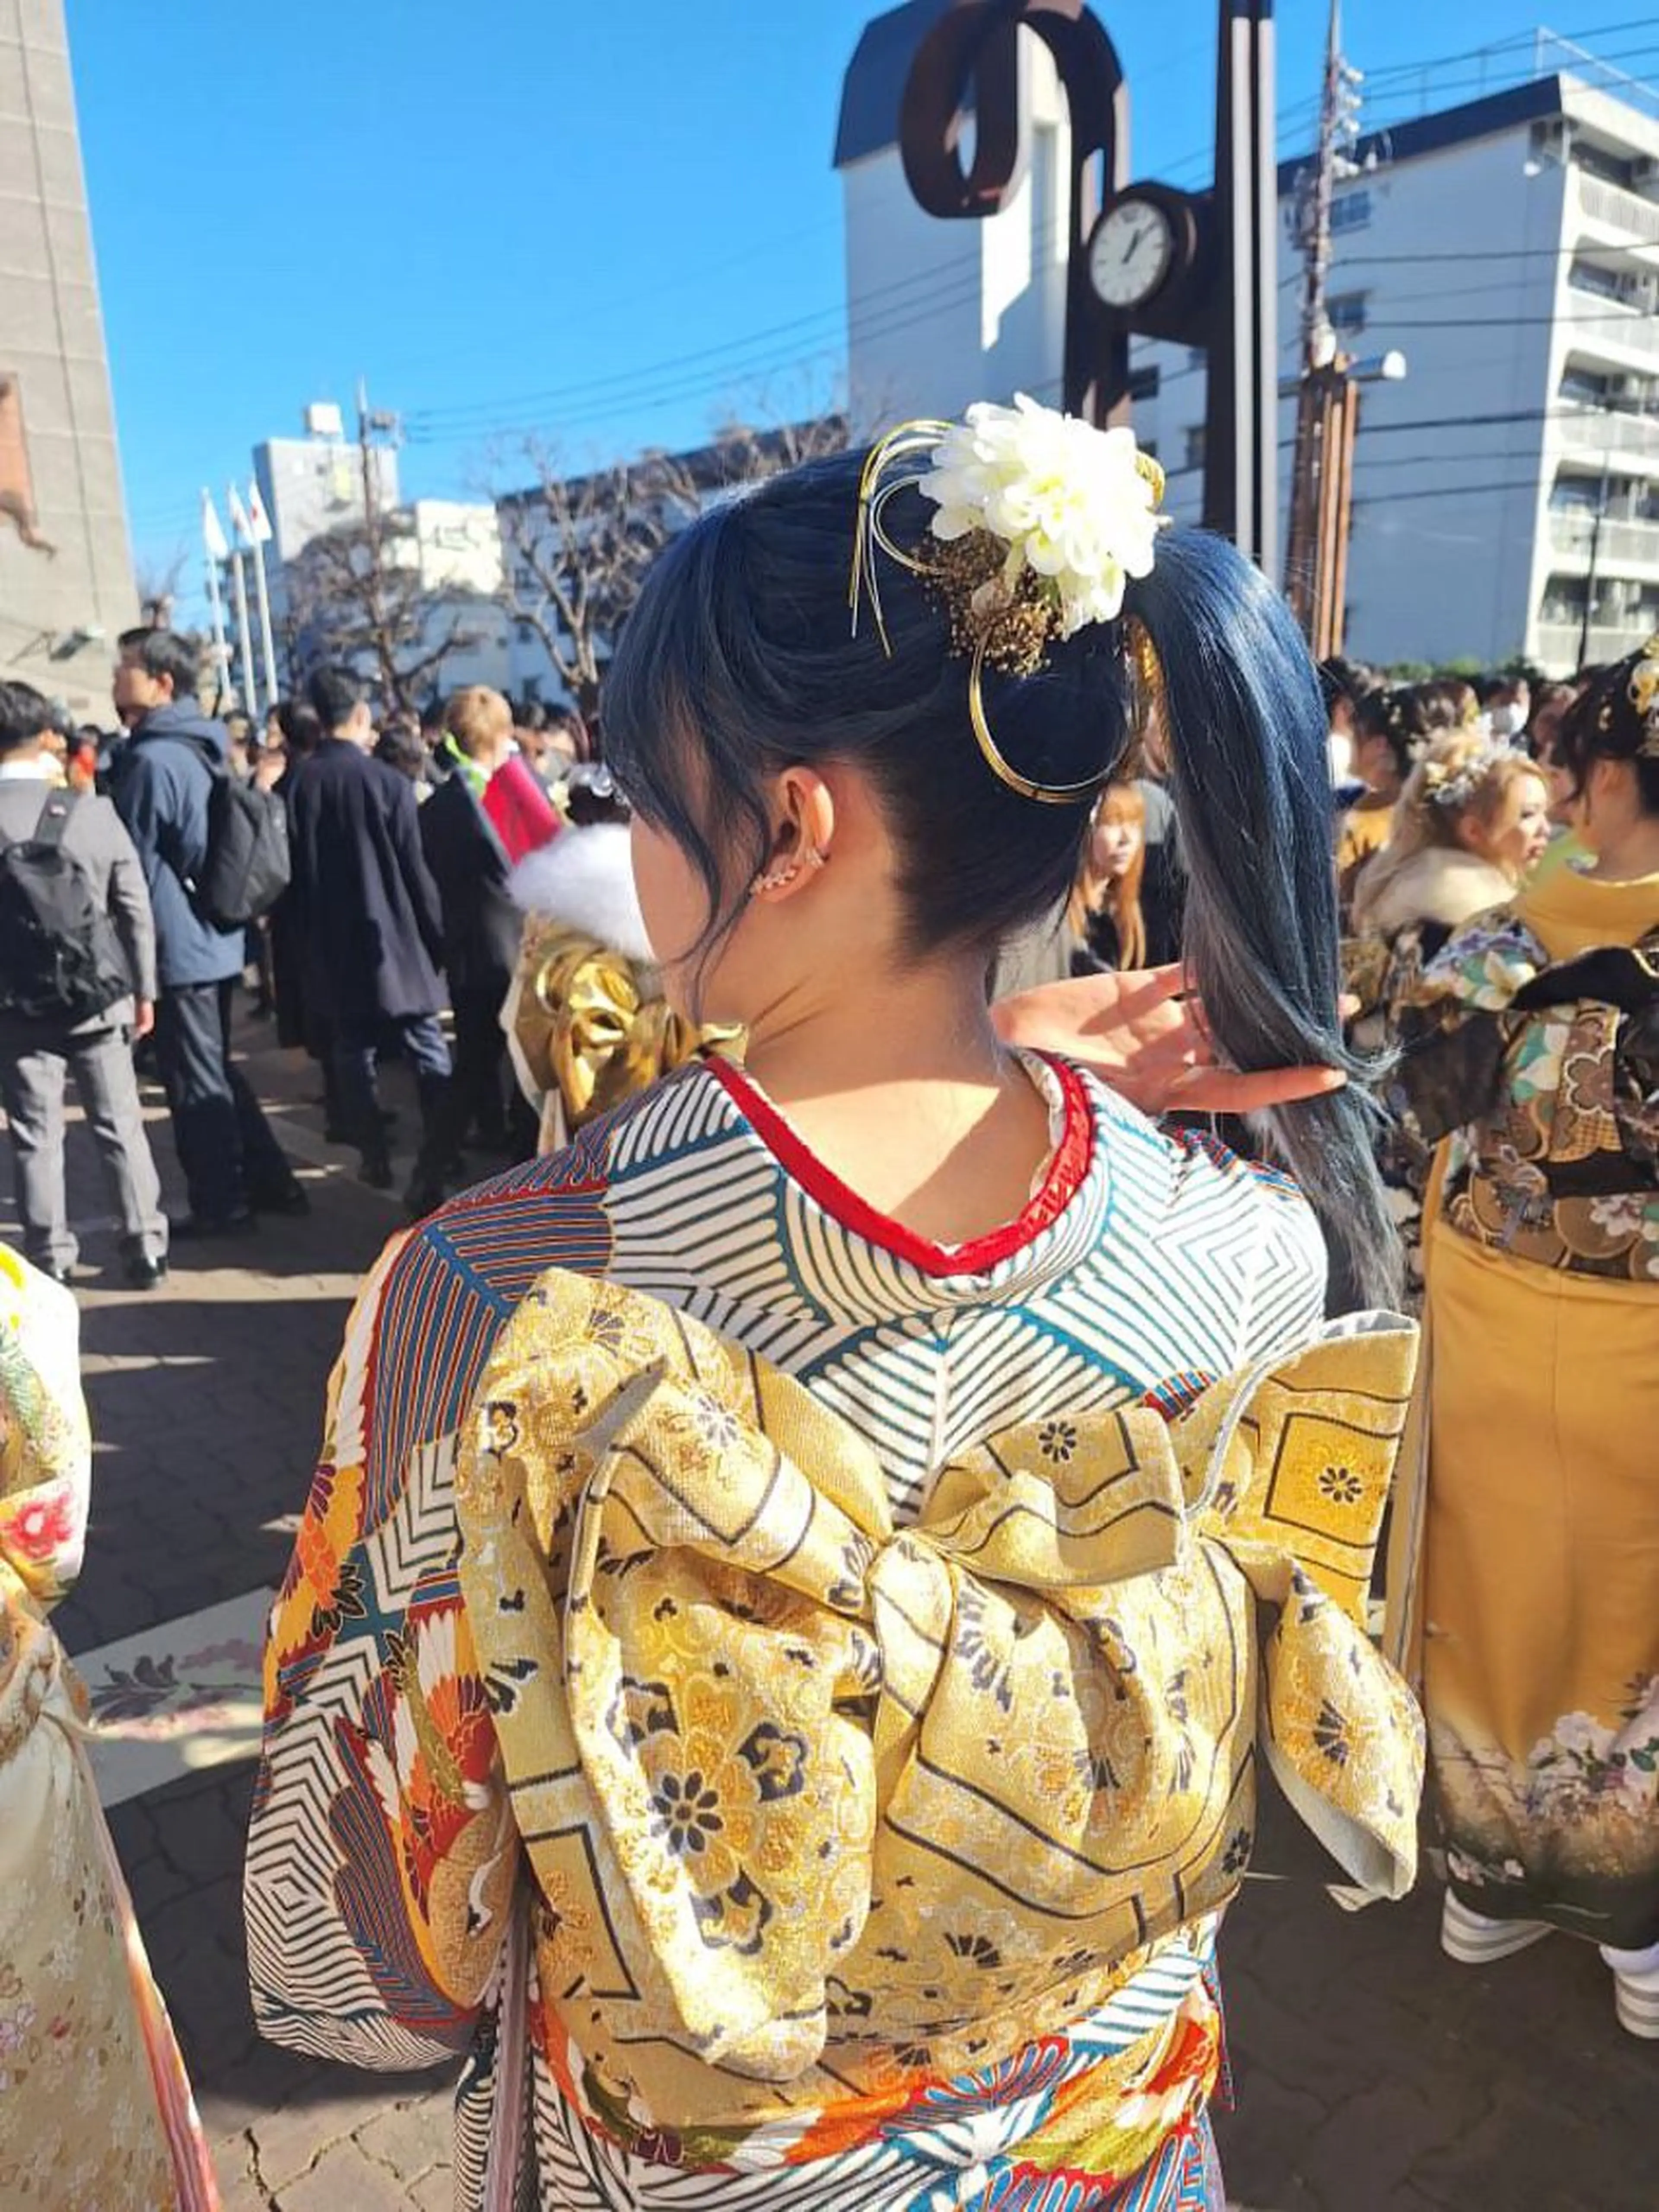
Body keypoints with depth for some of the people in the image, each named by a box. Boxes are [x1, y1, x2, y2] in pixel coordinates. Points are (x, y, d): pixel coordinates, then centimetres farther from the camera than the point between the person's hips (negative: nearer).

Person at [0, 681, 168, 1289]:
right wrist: (143, 990, 6)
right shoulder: (94, 810, -6)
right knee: (121, 1126, 9)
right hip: (97, 997, 1)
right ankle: (146, 1249, 13)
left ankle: (51, 1260, 15)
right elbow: (134, 910, -3)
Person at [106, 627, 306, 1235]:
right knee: (218, 1073, 17)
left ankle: (222, 1205, 11)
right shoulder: (201, 749, 11)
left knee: (194, 1084, 1)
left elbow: (136, 867, -14)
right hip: (216, 939, 9)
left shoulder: (150, 760, -17)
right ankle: (271, 1183, 22)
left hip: (175, 946, -9)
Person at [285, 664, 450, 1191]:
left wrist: (309, 935, 14)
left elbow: (296, 870, 3)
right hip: (394, 939, -3)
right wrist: (438, 935, 1)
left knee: (354, 1057, 9)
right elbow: (415, 872, -9)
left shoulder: (300, 785, -4)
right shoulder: (387, 781, -11)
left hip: (332, 946, 3)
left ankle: (375, 1159, 12)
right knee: (428, 1054, 7)